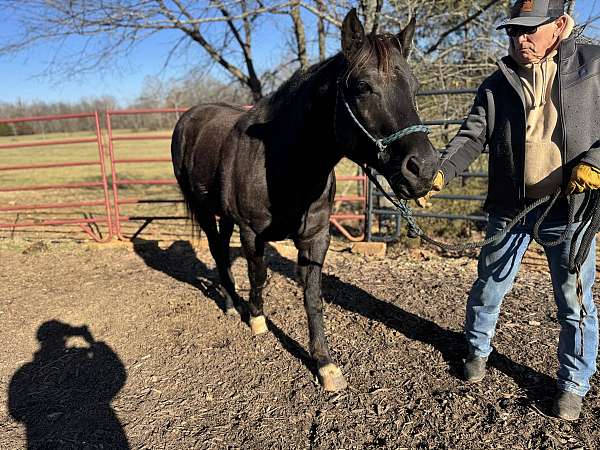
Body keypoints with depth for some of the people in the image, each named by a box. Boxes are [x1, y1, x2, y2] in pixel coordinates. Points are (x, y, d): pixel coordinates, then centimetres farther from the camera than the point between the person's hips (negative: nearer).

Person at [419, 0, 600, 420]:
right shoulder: (497, 84, 5)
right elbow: (471, 136, -4)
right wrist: (441, 172, -21)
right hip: (510, 207, 2)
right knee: (488, 287, 13)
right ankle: (478, 349, 39)